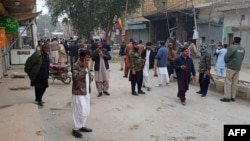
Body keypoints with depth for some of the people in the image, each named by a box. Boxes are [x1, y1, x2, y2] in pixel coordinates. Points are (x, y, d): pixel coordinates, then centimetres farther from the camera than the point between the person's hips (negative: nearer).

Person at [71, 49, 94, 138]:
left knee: (86, 111, 16)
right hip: (79, 93, -9)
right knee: (80, 112, -5)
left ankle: (82, 126, 32)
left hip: (86, 92, 9)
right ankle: (75, 129, 10)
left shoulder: (86, 65, 10)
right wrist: (84, 68, -28)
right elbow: (76, 77, -28)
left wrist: (90, 76, 4)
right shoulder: (75, 66, -16)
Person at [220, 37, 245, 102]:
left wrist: (227, 63, 3)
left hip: (231, 67, -6)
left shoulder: (232, 47, -14)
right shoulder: (243, 49, 8)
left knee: (228, 82, -1)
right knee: (235, 83, 10)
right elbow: (242, 58, 12)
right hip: (238, 68, 6)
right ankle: (233, 97, 15)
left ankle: (227, 97, -2)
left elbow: (226, 57, -16)